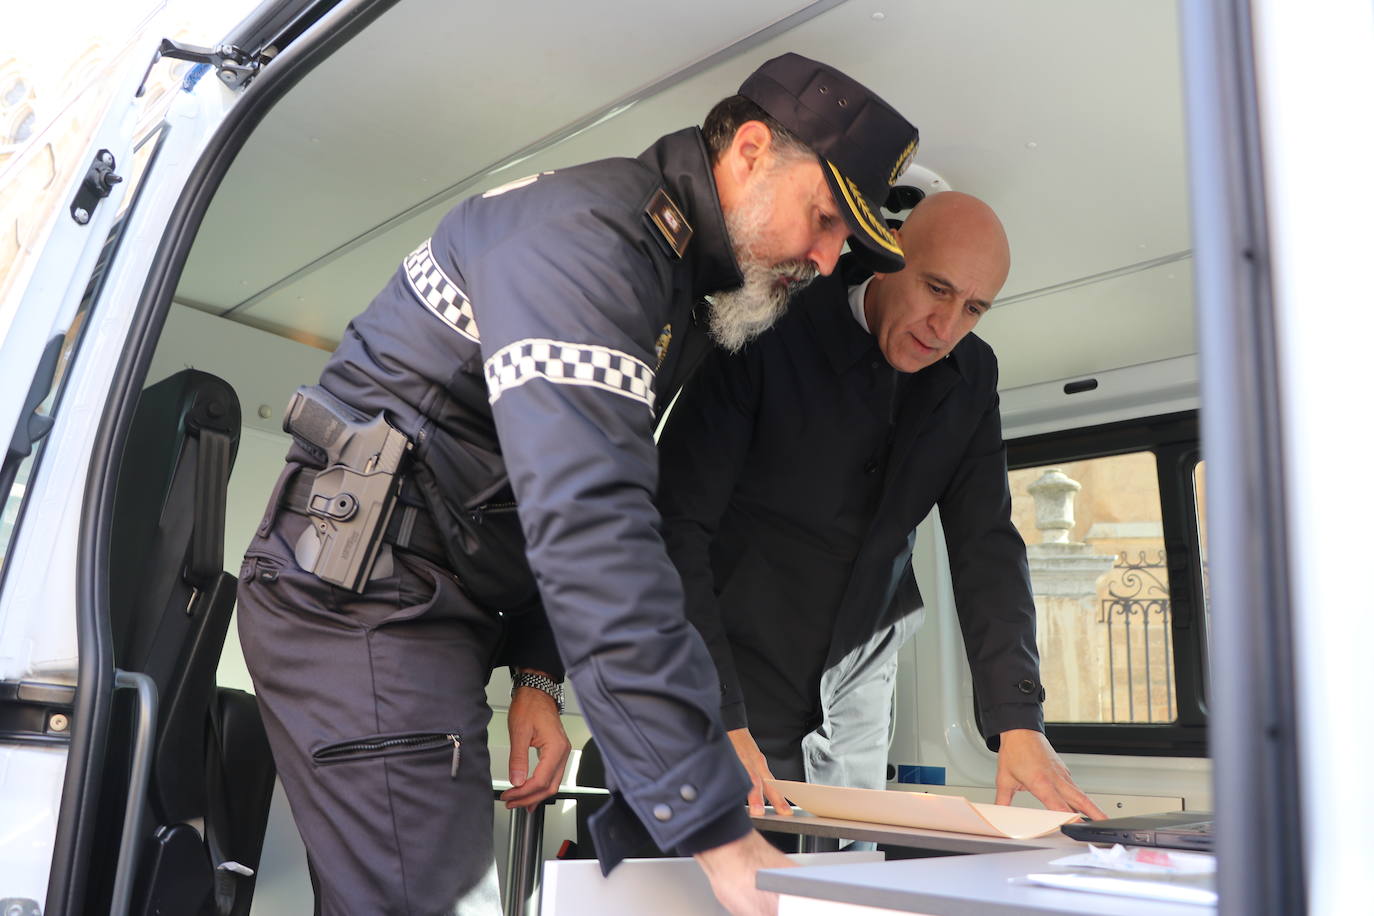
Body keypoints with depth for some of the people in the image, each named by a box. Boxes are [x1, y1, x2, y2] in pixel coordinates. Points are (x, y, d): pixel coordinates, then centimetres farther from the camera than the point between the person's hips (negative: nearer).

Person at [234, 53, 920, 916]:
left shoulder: (668, 268, 11)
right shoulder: (585, 236, -21)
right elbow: (591, 532, -32)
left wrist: (538, 673, 5)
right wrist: (719, 830, -32)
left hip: (433, 610, 9)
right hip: (366, 597, -9)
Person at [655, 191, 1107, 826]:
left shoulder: (970, 376, -1)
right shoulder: (767, 336, -19)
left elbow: (985, 544, -3)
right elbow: (678, 528, -22)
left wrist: (1018, 720, -15)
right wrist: (719, 721, -30)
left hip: (854, 700, 5)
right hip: (735, 684, -4)